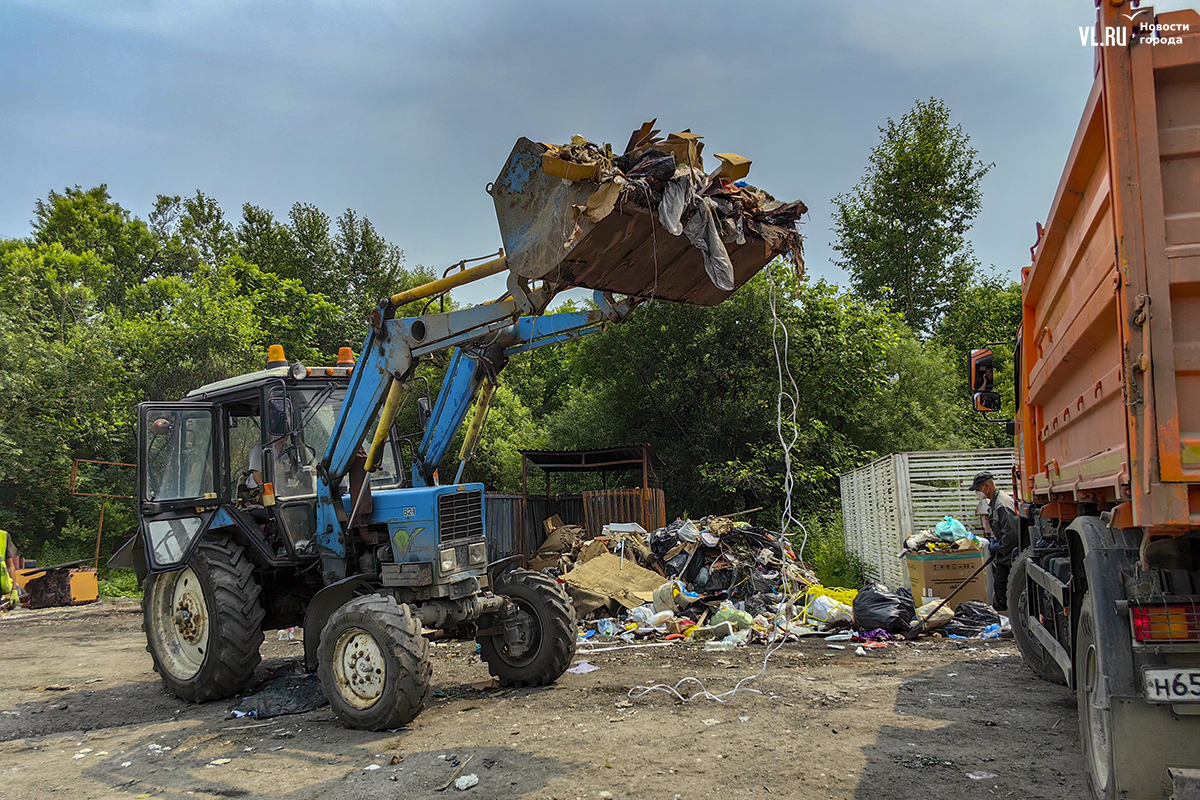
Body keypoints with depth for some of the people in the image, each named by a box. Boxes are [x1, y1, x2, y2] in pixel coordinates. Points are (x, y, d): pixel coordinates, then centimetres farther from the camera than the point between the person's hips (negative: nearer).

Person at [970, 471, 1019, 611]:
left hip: (1010, 554, -10)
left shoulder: (1002, 503, -20)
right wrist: (994, 540, 13)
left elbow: (1011, 531, -23)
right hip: (1003, 554, 10)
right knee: (998, 585, 12)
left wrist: (999, 547, -13)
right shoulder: (993, 502, 14)